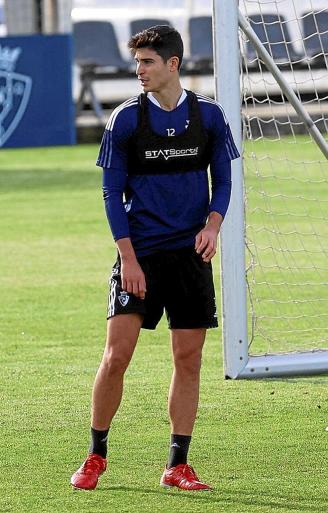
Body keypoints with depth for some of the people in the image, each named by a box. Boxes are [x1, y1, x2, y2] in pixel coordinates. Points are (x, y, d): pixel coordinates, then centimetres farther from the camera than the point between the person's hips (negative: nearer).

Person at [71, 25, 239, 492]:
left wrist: (213, 223, -10)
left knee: (189, 359, 1)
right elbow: (112, 191, 0)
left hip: (191, 253, 2)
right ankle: (96, 455, 9)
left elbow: (223, 179, 10)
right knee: (116, 356, -7)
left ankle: (177, 466, 9)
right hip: (139, 252, -2)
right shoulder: (126, 119, -1)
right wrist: (128, 256, -8)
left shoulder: (208, 116, 3)